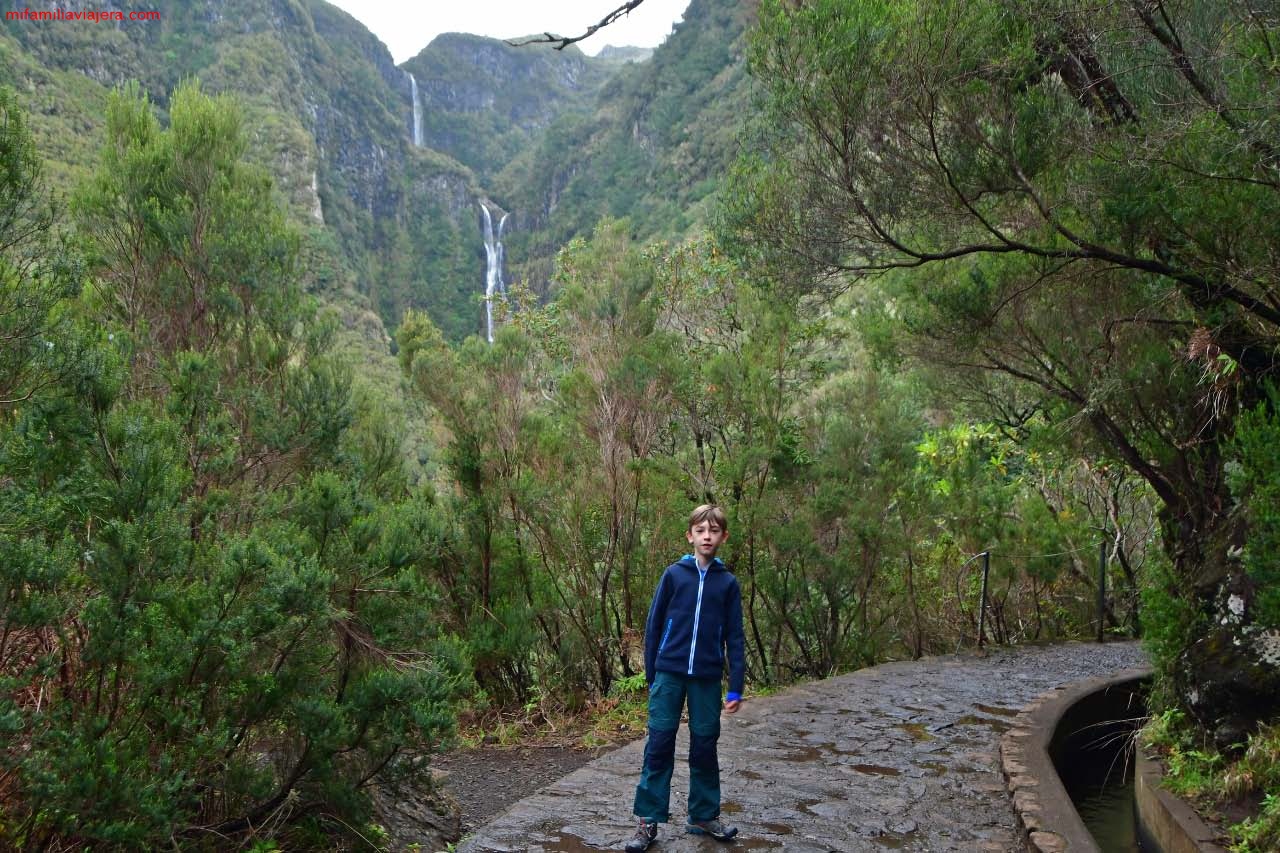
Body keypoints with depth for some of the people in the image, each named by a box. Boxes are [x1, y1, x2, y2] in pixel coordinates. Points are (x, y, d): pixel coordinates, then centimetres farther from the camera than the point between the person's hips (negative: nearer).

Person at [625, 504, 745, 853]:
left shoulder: (728, 582, 3)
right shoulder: (674, 574, 0)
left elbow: (734, 637, 4)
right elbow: (654, 625, 4)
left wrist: (736, 687, -1)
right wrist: (651, 676, 4)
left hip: (707, 678, 1)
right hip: (669, 674, -1)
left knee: (704, 747, 10)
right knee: (659, 745, 1)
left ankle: (704, 816, 24)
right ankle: (648, 821, 9)